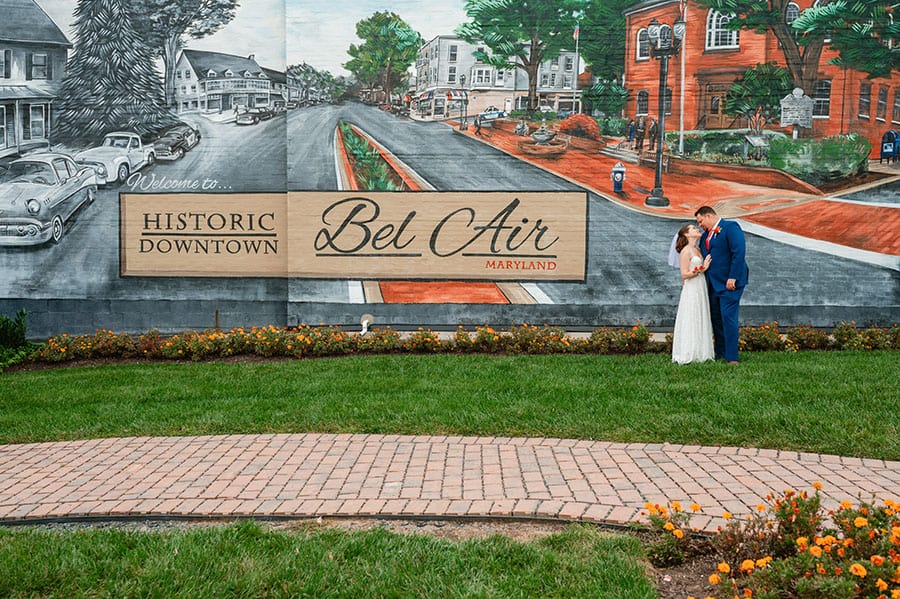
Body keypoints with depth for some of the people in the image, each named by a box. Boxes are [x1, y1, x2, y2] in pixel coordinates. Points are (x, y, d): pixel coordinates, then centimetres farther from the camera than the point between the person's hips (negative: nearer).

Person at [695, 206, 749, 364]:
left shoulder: (730, 227, -7)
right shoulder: (705, 235, 18)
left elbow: (739, 252, -16)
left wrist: (732, 278, -20)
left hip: (730, 283, -8)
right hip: (713, 284, 8)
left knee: (728, 318, -10)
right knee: (716, 319, 10)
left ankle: (732, 358, -7)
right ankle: (720, 355, 18)